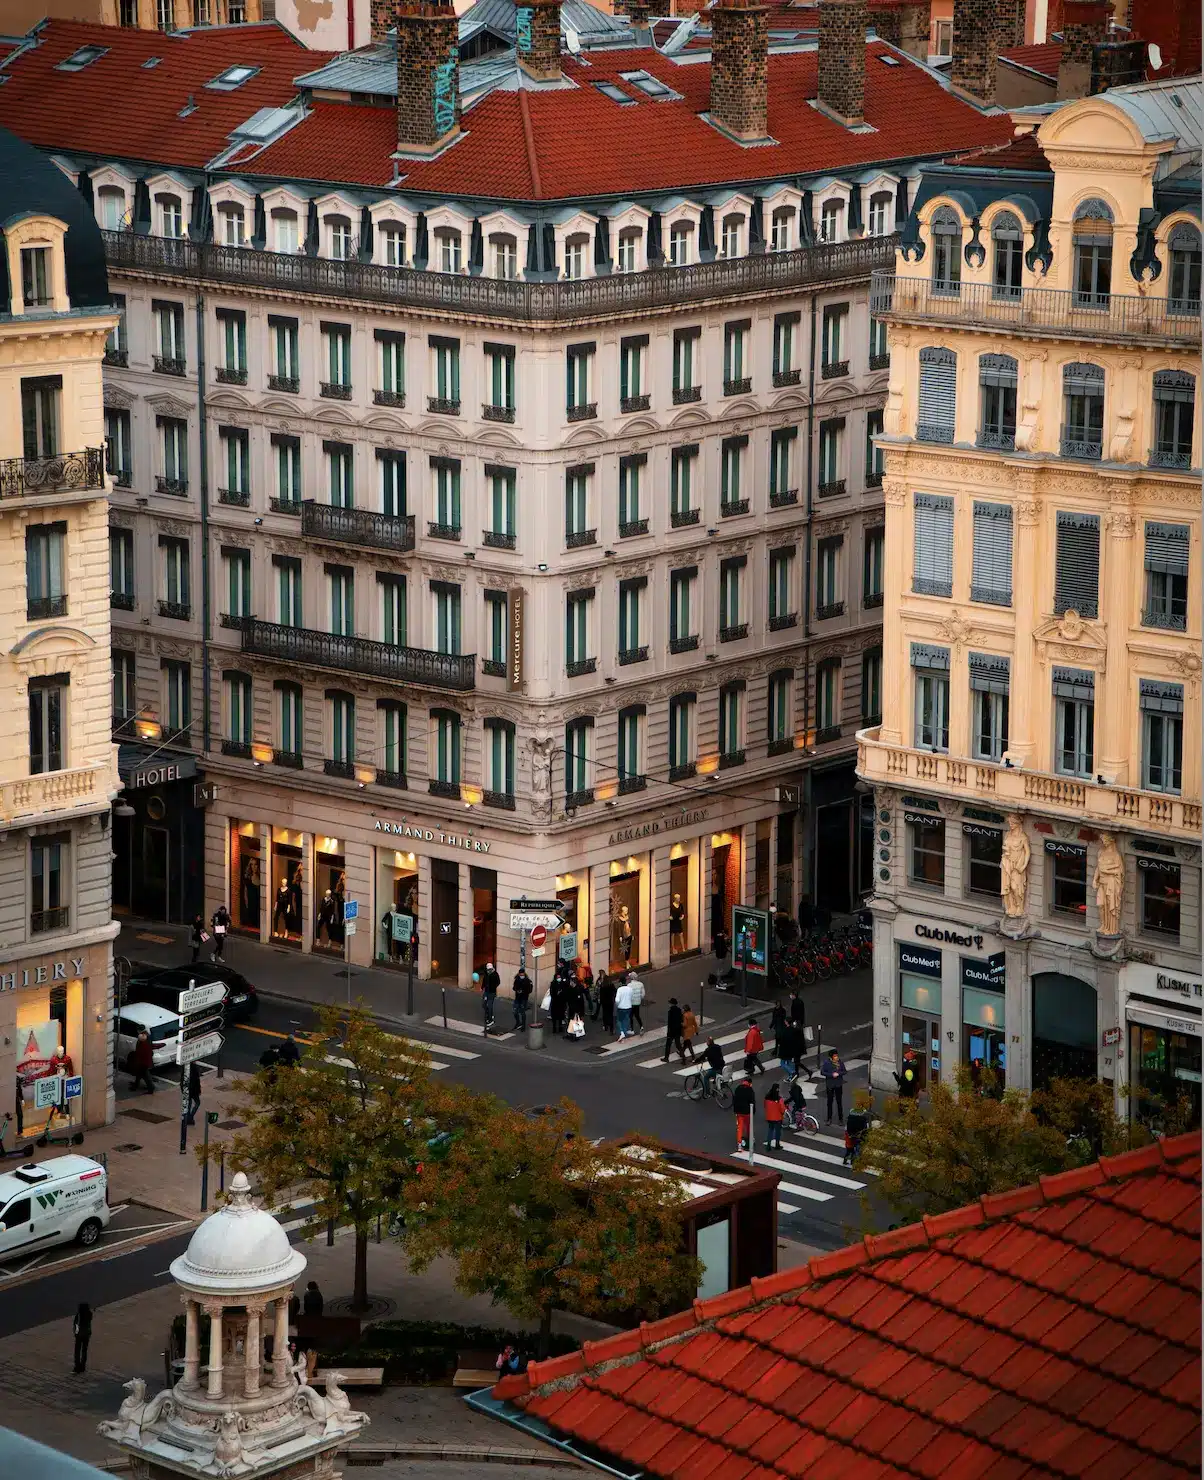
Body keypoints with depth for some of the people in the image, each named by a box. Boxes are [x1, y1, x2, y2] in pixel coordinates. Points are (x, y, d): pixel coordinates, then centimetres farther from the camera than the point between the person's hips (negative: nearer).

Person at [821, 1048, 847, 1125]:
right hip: (830, 1085, -1)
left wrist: (838, 1074, -20)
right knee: (830, 1101, 10)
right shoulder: (827, 1062, -13)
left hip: (839, 1084, 1)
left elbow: (845, 1071, 0)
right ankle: (829, 1119, 22)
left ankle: (841, 1119, 16)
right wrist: (832, 1075, -21)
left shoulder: (840, 1062, -8)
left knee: (839, 1102, 5)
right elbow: (822, 1072, -11)